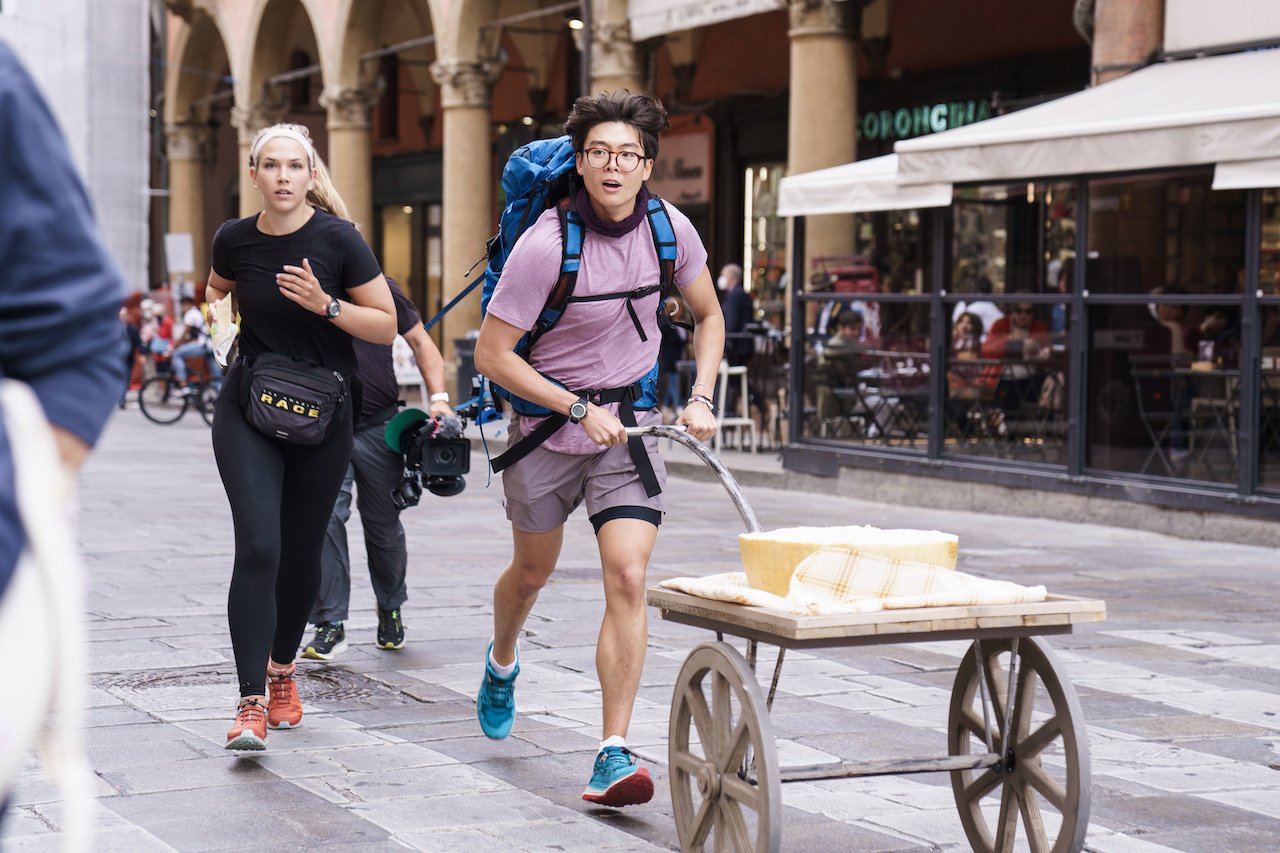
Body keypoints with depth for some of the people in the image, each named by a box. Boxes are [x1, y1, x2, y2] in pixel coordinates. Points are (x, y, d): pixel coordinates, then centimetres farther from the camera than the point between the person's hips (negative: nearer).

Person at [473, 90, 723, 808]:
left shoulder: (670, 229, -8)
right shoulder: (546, 244, -21)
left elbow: (709, 316, 11)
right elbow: (492, 354, -16)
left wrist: (700, 399, -2)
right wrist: (580, 409, -20)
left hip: (630, 426, 2)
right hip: (547, 426, -2)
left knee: (628, 580, -13)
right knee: (534, 571, 19)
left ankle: (614, 754, -11)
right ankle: (502, 663, 53)